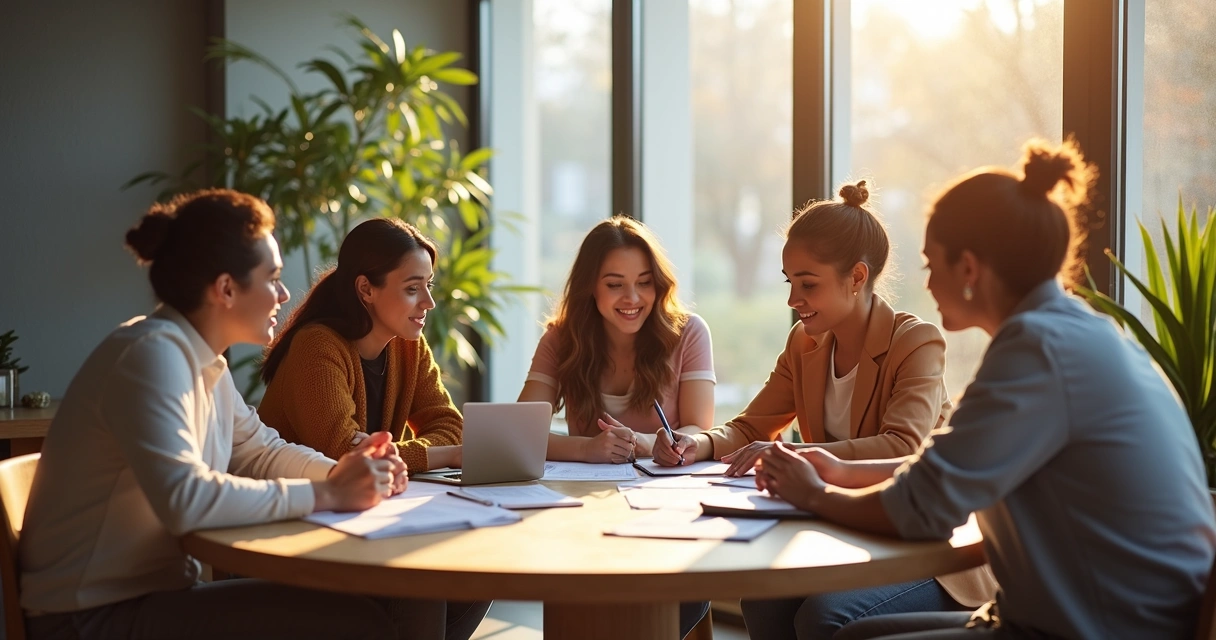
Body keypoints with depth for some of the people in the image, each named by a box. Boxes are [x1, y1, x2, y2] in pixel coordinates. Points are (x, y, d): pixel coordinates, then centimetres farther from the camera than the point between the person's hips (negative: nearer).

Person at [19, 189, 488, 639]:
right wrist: (326, 495, -23)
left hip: (162, 588, 9)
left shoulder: (201, 359, 9)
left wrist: (341, 472, -1)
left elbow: (259, 449, 19)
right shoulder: (153, 355, -20)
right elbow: (184, 499, -32)